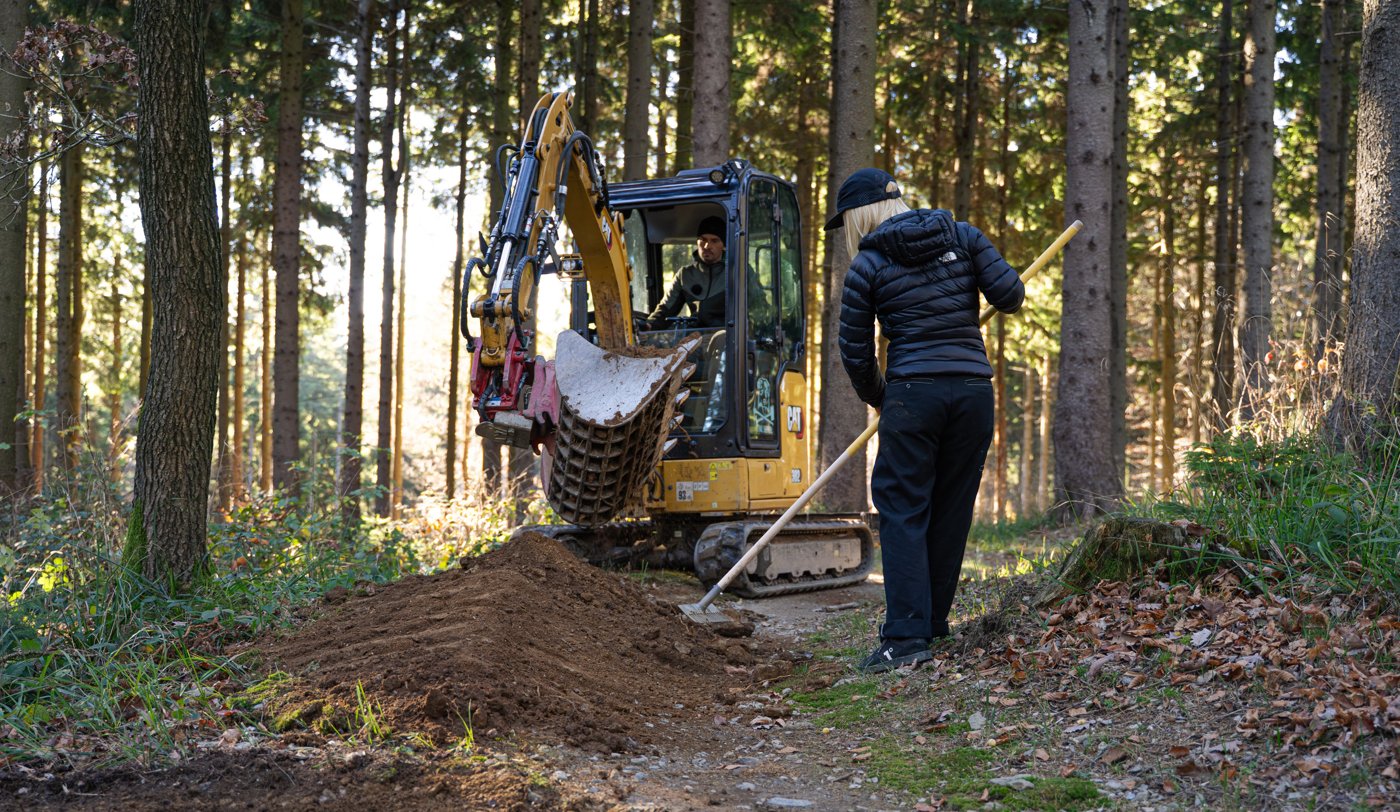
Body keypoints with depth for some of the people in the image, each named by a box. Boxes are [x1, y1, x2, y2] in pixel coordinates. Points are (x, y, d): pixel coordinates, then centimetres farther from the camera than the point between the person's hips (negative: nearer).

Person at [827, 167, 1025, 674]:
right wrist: (973, 288, 25)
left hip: (913, 392, -4)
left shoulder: (867, 266, 1)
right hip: (973, 387, 4)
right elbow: (1011, 296, 2)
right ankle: (933, 626, 19)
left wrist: (877, 400, 22)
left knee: (902, 512, 0)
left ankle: (906, 636, -9)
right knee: (952, 511, 12)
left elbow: (855, 352, 5)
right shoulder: (961, 235, 8)